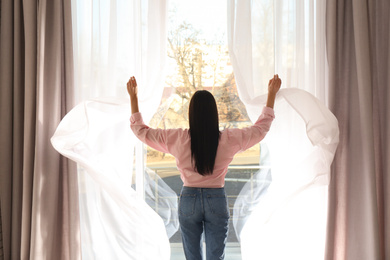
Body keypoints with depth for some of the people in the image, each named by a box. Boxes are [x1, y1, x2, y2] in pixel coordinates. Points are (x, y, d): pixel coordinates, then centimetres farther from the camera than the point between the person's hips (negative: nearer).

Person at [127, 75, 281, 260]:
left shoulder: (178, 139, -10)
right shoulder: (228, 140, -9)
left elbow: (141, 130, 2)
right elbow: (262, 128, 6)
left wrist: (133, 97, 10)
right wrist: (272, 94, 15)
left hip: (189, 199, 0)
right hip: (217, 200, 0)